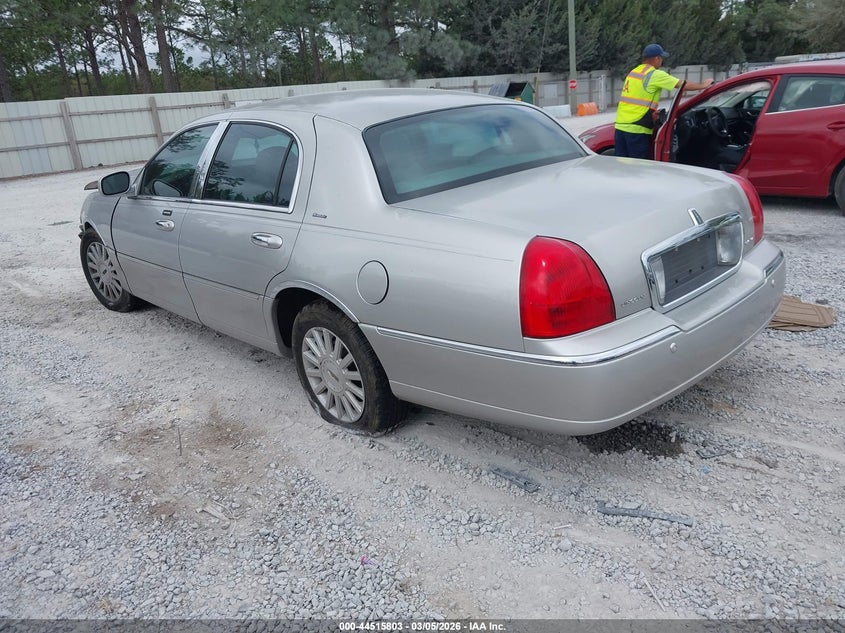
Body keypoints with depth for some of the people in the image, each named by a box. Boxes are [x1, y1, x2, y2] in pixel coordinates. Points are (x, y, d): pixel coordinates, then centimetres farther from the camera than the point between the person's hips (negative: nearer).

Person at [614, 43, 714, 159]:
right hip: (636, 128, -7)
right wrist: (703, 85, 12)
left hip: (620, 125, 7)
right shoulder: (656, 75, -6)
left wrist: (651, 112, 22)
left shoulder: (633, 72, 18)